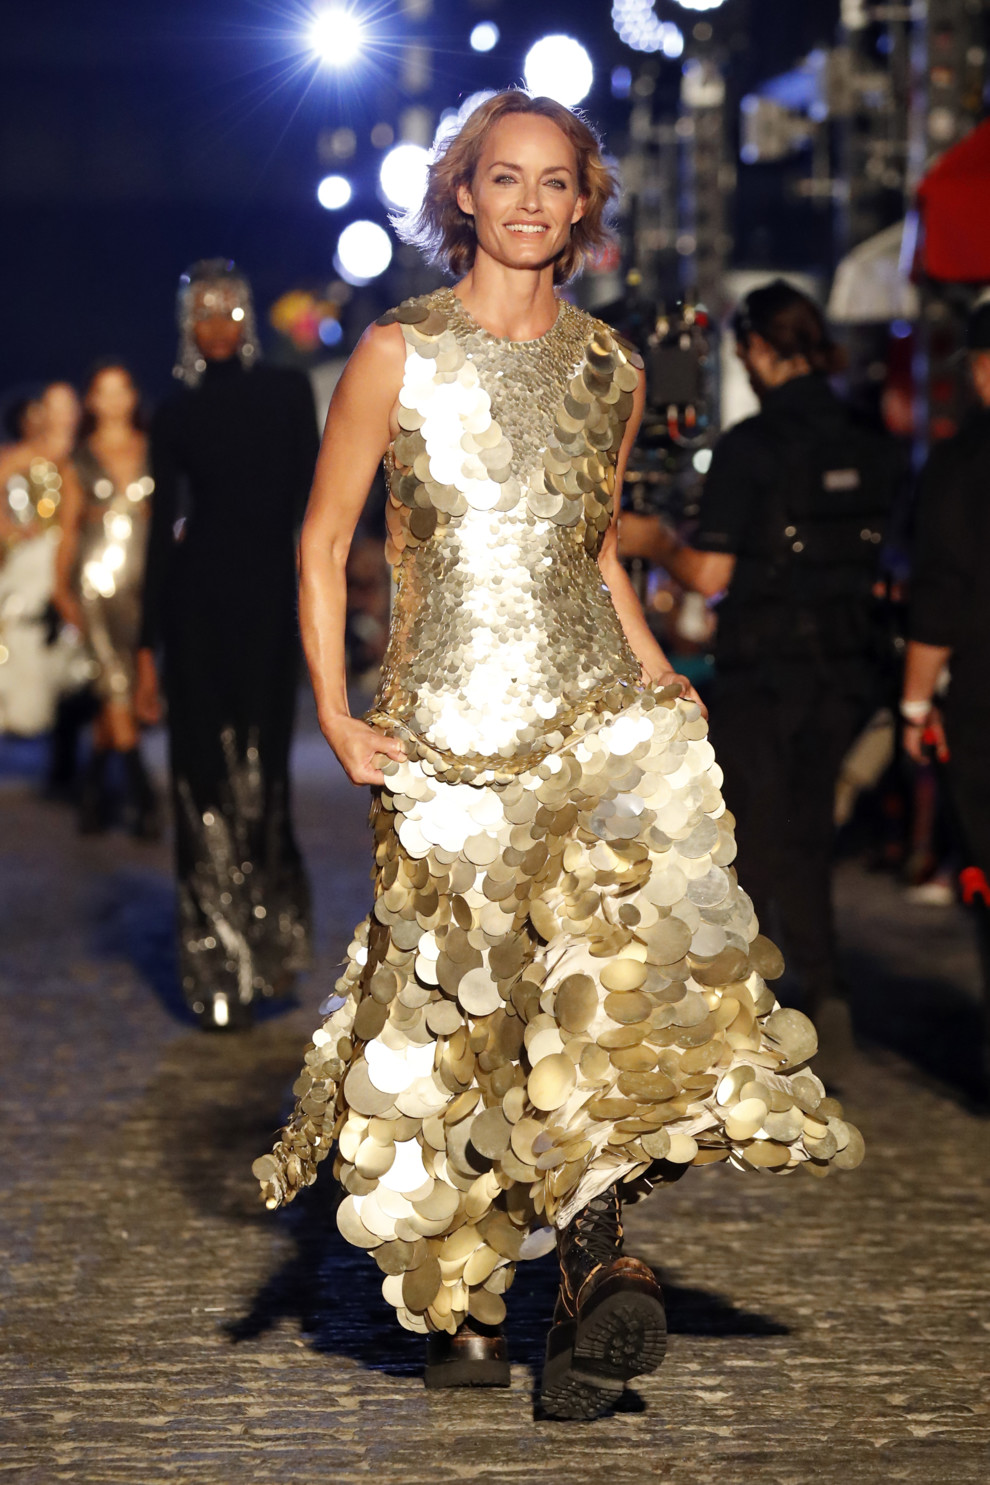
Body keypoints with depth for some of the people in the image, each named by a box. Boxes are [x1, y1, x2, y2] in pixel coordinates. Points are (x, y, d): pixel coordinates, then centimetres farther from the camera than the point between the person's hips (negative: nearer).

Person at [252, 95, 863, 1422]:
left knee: (632, 931, -21)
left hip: (598, 714, 3)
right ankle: (459, 1304, 17)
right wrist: (336, 717, -3)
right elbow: (323, 541, 4)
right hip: (449, 738, -2)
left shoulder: (611, 370, 11)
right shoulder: (399, 354, 0)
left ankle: (590, 1236, -22)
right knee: (455, 1023, 1)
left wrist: (655, 674, 10)